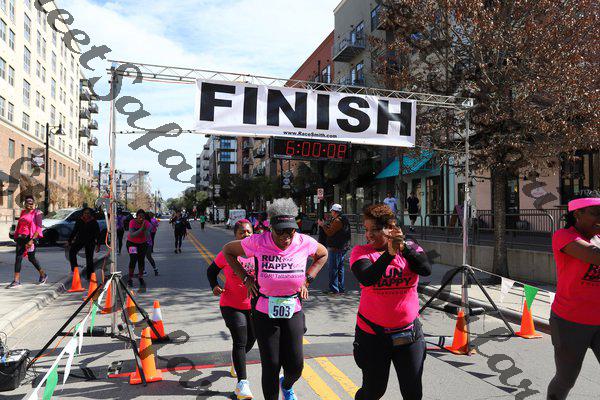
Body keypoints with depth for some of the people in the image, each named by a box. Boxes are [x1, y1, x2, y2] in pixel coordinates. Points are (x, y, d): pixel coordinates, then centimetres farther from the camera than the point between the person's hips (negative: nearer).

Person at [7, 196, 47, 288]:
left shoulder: (36, 213, -6)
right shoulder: (23, 212, 13)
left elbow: (39, 228, -13)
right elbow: (19, 225, 19)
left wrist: (32, 240, -20)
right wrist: (17, 236, 12)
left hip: (30, 238, -6)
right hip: (21, 237, 6)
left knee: (31, 258, 3)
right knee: (18, 258, 0)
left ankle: (43, 275, 23)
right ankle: (16, 281, 2)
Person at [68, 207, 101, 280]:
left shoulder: (94, 222, -2)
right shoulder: (79, 221, 4)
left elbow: (98, 234, -2)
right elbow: (74, 231, 11)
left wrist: (98, 245, -8)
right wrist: (69, 241, 7)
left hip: (90, 242, -2)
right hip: (80, 240, 2)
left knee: (89, 258, 0)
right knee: (72, 252, -21)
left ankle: (89, 276, 7)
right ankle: (74, 268, -9)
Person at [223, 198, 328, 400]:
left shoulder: (304, 242, -10)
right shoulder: (258, 242, -15)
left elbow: (323, 255, 13)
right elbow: (228, 250, 1)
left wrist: (307, 280, 3)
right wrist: (246, 278, -5)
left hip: (293, 311, 2)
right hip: (265, 313, -2)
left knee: (295, 365, 6)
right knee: (270, 366, 3)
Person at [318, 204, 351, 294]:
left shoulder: (337, 221, -17)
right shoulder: (343, 220, 15)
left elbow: (330, 232, -19)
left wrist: (322, 225, -5)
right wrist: (324, 224, 24)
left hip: (335, 248, -10)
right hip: (342, 247, 10)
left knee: (333, 269, -5)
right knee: (340, 268, 15)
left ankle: (334, 289, -3)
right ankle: (340, 288, 22)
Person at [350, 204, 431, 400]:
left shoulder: (410, 248, -1)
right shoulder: (360, 251, -7)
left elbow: (426, 270, -19)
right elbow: (366, 279, -26)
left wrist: (404, 247, -31)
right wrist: (389, 254, -35)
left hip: (408, 333, 2)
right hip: (372, 334, -1)